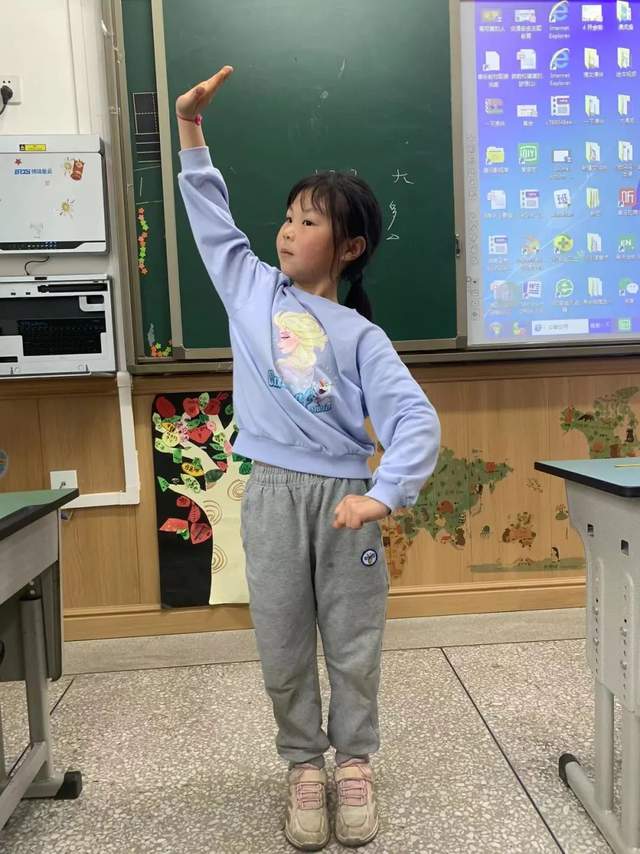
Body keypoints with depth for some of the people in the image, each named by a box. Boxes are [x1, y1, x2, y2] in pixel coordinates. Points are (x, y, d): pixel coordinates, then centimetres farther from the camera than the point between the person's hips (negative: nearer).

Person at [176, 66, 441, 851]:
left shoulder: (359, 336, -3)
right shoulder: (253, 289, 7)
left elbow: (416, 420, -11)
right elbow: (211, 217, 14)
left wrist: (382, 495, -23)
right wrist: (191, 129, 9)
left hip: (343, 496, -2)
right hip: (273, 494, 2)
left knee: (353, 643, 12)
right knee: (282, 646, 12)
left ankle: (354, 762, 35)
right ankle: (304, 765, 33)